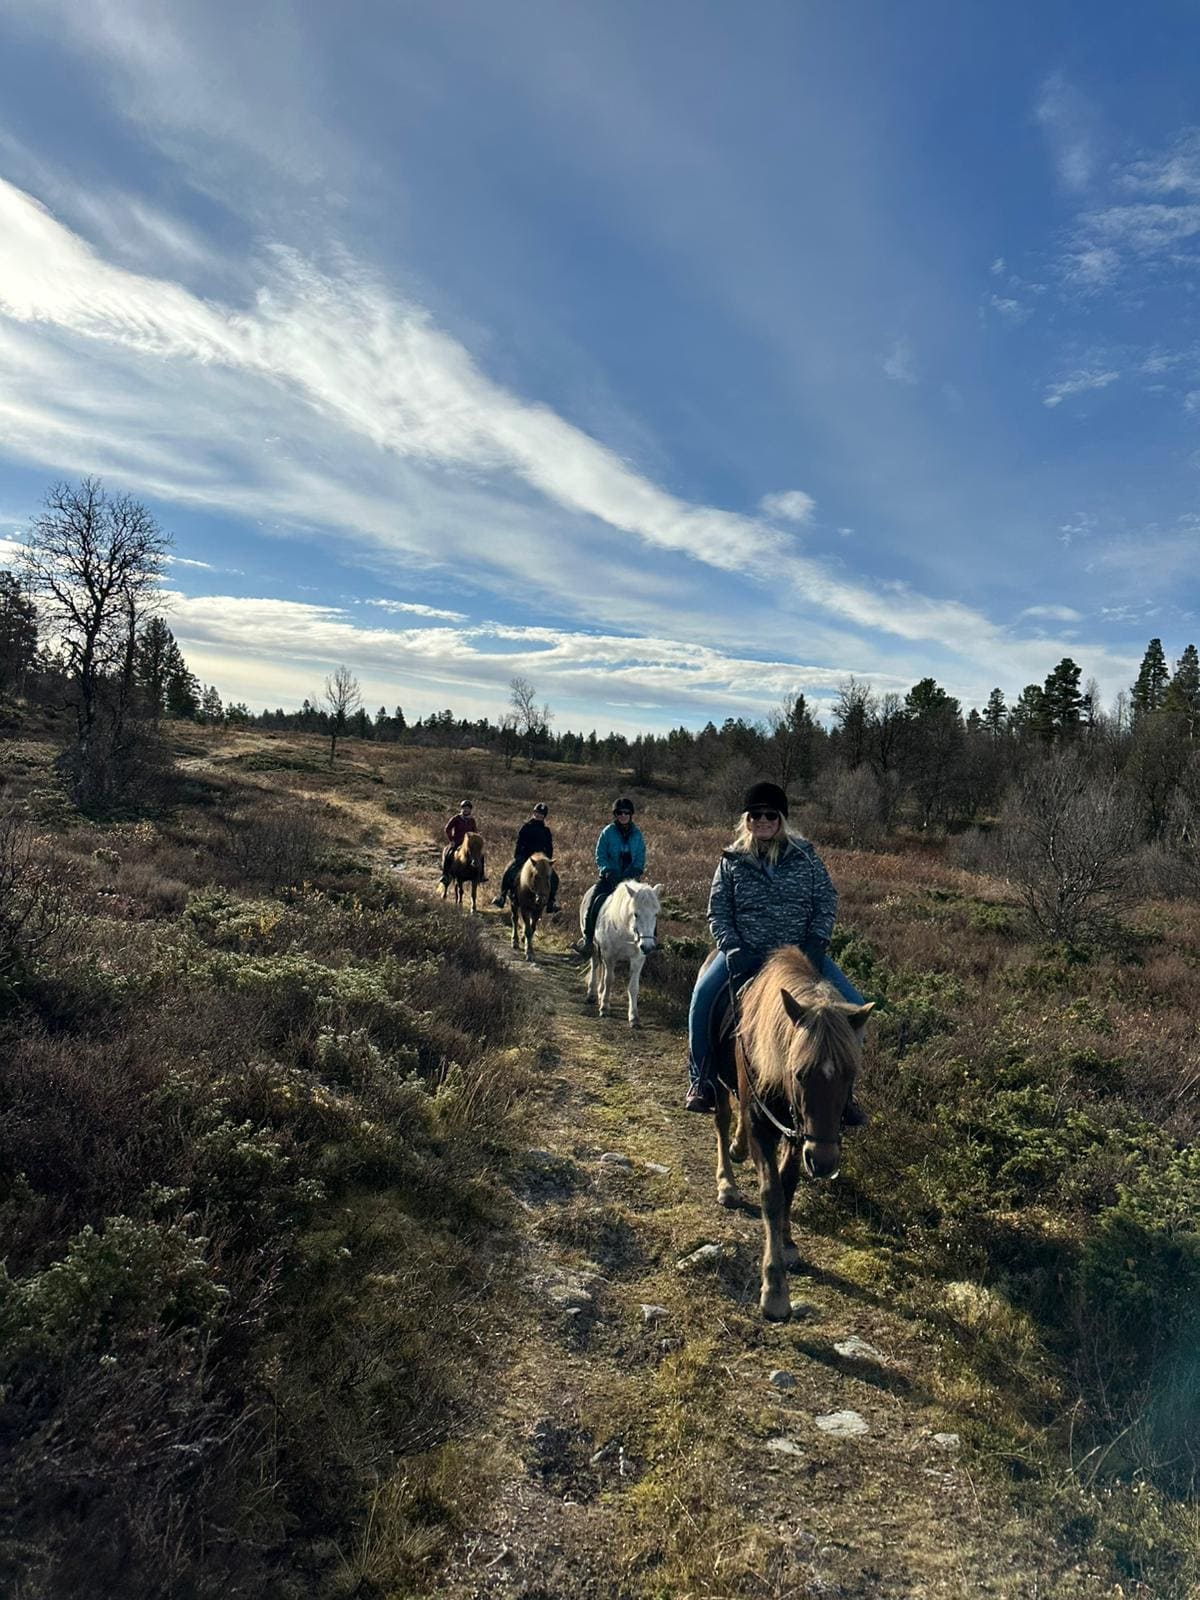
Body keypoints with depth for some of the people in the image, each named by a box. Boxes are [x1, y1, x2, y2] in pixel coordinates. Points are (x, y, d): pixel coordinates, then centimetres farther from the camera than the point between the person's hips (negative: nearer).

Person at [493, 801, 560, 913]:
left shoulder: (546, 831, 9)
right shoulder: (526, 827, 4)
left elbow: (549, 848, 12)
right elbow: (519, 843, 3)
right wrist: (516, 857, -7)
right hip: (523, 857, -1)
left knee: (553, 877, -16)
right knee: (508, 871, -21)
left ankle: (551, 903, -6)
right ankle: (502, 896, -8)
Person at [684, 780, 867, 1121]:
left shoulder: (805, 855, 2)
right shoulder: (732, 860, 0)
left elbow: (827, 900, 1)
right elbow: (718, 911, -1)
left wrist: (816, 943, -13)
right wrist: (733, 949, -17)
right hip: (745, 953, -1)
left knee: (853, 1005, -12)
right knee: (703, 995, -27)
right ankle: (700, 1080, -7)